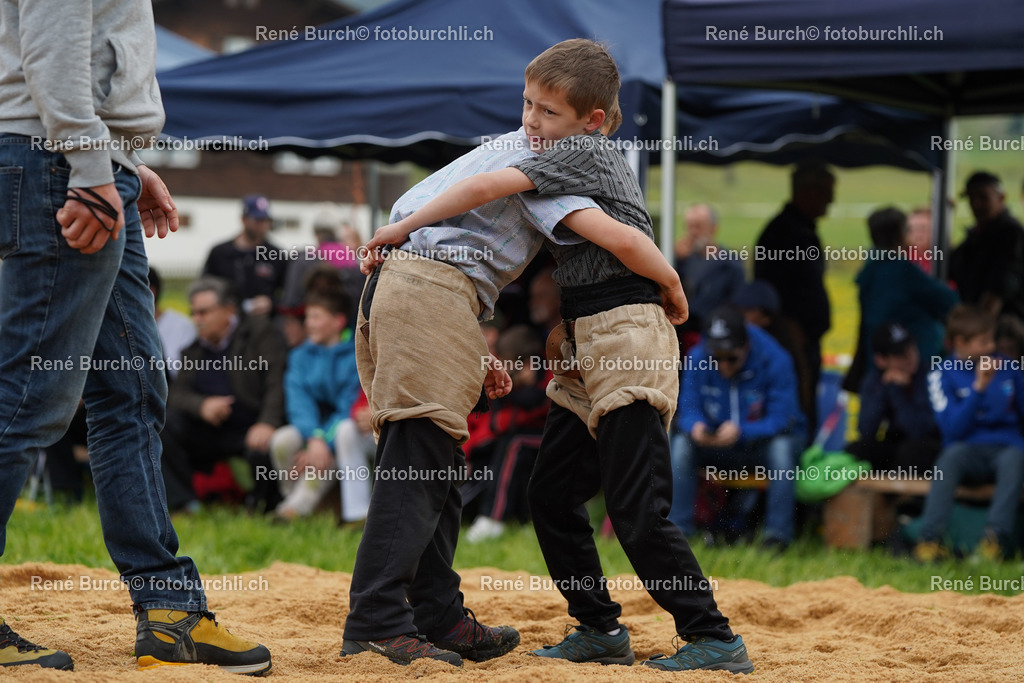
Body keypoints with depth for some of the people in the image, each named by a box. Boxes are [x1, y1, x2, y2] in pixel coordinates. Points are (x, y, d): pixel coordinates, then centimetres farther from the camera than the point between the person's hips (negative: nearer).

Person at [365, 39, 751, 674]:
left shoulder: (579, 152, -9)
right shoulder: (601, 156, 19)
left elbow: (483, 187, -19)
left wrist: (403, 226, -11)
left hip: (627, 335, -10)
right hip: (589, 349, 10)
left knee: (636, 509, -12)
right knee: (552, 492, 9)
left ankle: (715, 638, -7)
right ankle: (600, 628, 16)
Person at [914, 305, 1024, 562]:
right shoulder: (942, 375, 2)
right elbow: (953, 429, -8)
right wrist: (979, 387, -14)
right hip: (968, 449, -2)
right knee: (953, 454, -35)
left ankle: (997, 536, -44)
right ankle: (930, 537, -44)